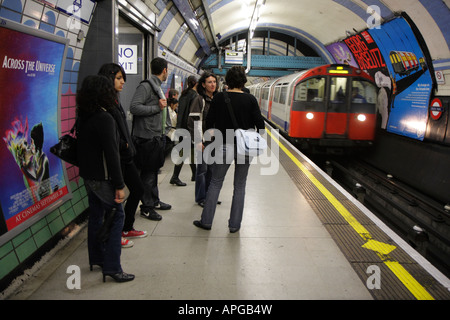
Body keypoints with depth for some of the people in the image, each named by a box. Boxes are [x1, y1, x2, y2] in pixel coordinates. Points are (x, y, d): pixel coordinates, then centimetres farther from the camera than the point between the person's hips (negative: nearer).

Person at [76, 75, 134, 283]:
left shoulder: (83, 117, 8)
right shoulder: (104, 119, -19)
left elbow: (81, 146, 15)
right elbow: (111, 154, -22)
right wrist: (119, 185, -19)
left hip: (87, 175, 9)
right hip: (102, 177, -9)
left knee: (96, 215, 17)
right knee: (116, 216, -2)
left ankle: (96, 258, 30)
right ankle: (112, 267, 0)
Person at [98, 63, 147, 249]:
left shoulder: (115, 100, 13)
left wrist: (129, 147, 8)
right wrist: (123, 145, -14)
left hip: (125, 155, 10)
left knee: (138, 189, 16)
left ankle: (127, 229, 31)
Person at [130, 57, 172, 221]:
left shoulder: (157, 87, 17)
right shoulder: (146, 86, -14)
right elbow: (134, 107, -23)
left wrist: (166, 128, 15)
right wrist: (157, 107, -19)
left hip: (157, 136, 10)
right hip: (147, 137, -10)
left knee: (154, 171, 19)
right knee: (148, 173, -1)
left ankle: (155, 201, 32)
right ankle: (146, 208, 9)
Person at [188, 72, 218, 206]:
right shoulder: (199, 100, -9)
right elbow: (193, 122, -14)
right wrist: (197, 141, -17)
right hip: (203, 140, -7)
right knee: (202, 168, 0)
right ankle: (201, 198, 13)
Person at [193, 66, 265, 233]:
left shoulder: (219, 98, -3)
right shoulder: (250, 99, -2)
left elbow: (209, 121, -1)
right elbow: (259, 123, -3)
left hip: (224, 145, 0)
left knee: (215, 183, 11)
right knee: (240, 185, 10)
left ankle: (206, 221, 15)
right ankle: (234, 224, 16)